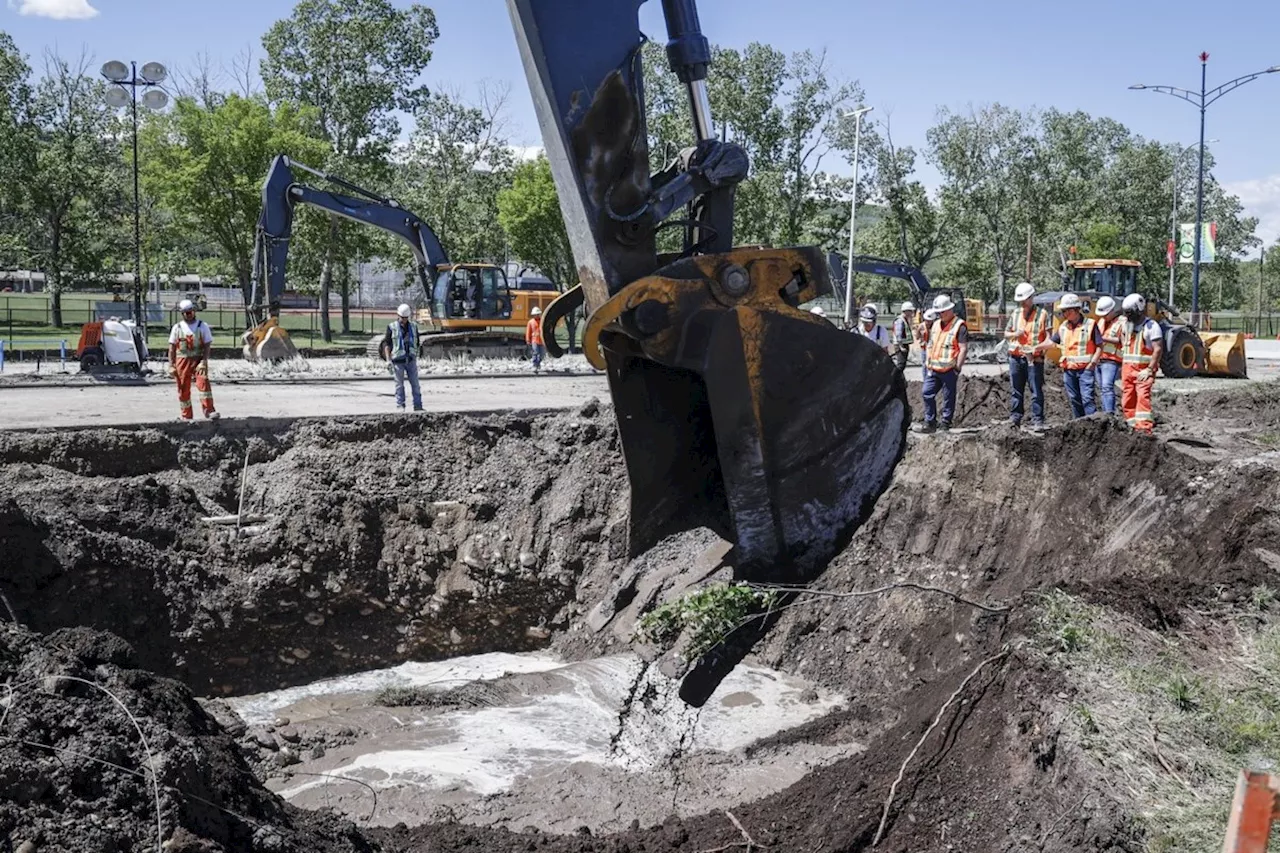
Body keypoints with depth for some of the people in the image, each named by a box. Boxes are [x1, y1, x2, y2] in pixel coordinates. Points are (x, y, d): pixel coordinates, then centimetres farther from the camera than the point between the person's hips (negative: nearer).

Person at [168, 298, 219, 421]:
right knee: (183, 388, 4)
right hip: (182, 360, 2)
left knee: (203, 382, -20)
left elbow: (207, 345, -1)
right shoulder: (177, 327, 7)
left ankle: (209, 410, -22)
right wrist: (171, 364, 0)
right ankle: (186, 415, 15)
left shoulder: (202, 326, 3)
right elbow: (172, 347, 8)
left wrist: (204, 362, -12)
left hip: (198, 360, -2)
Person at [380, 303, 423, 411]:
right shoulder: (392, 327, -3)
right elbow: (386, 344, -2)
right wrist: (388, 360, -9)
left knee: (415, 384, 1)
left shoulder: (413, 326, 8)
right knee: (399, 384, 2)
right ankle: (400, 406, 8)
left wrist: (416, 356, 16)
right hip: (398, 360, -3)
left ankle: (418, 406, 4)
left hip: (411, 360, 3)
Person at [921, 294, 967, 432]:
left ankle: (946, 424, 9)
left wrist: (958, 368, -14)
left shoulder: (959, 326, -7)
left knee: (948, 397, 1)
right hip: (933, 369, 7)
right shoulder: (936, 325, 16)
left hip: (948, 370, -7)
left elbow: (963, 349, -11)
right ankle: (930, 422, 13)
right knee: (928, 393, 5)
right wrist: (928, 363, 16)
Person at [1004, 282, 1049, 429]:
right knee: (1016, 390, 7)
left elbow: (1048, 337, -3)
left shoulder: (1042, 314, 1)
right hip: (1016, 357, 4)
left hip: (1035, 358, -4)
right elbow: (1006, 334, 19)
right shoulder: (1016, 314, 14)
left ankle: (1037, 420, -1)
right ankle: (1015, 417, 13)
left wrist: (1039, 347, -19)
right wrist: (1015, 334, -3)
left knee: (1036, 391, -3)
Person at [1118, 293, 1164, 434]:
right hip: (1127, 368, 7)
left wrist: (1149, 370, -16)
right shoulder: (1125, 324, 13)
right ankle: (1133, 426, 12)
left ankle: (1144, 427, -26)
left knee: (1143, 396, -19)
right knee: (1127, 400, 5)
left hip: (1144, 369, -7)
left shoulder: (1151, 326, -8)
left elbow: (1158, 349, -12)